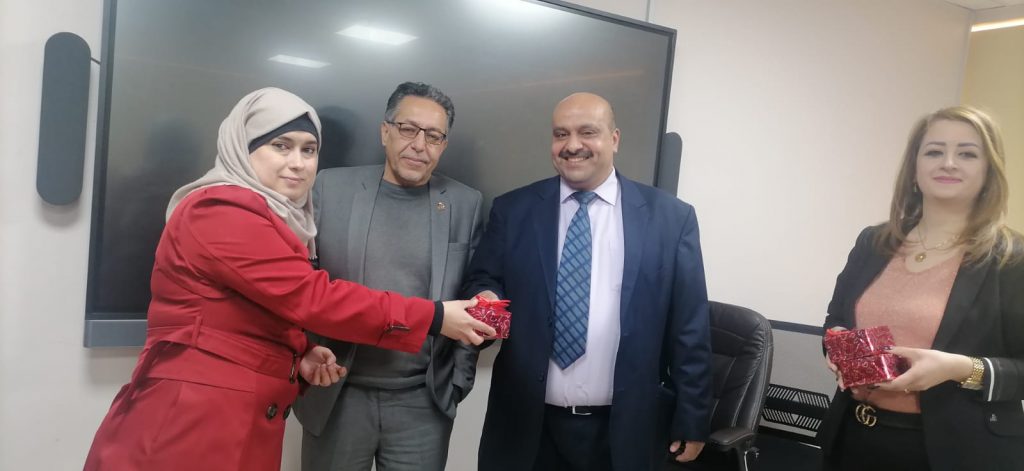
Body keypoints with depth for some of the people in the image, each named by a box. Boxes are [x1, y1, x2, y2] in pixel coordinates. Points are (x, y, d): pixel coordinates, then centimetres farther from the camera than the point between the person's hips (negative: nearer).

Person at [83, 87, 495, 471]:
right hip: (193, 429, -9)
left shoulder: (269, 217, 16)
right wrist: (433, 317, -19)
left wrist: (300, 356, 1)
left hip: (238, 427, 9)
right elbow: (311, 297, -22)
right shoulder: (221, 211, -15)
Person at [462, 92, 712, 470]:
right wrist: (486, 300, -17)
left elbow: (689, 330, 0)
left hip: (625, 430, 0)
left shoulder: (671, 217, -1)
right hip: (527, 426, 1)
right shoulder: (512, 210, 2)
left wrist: (691, 421, 0)